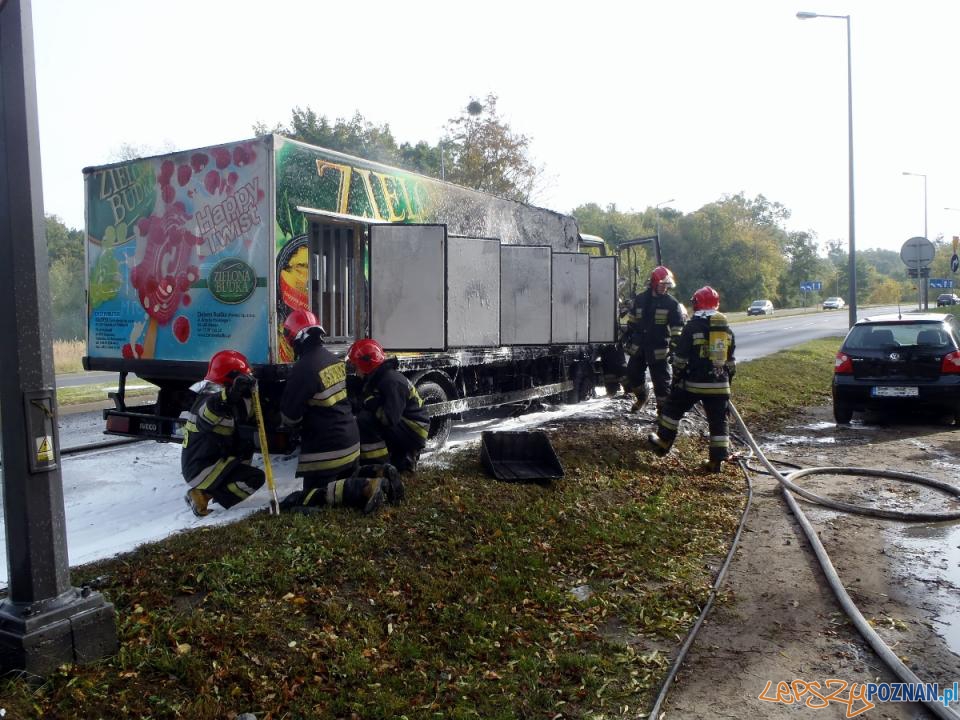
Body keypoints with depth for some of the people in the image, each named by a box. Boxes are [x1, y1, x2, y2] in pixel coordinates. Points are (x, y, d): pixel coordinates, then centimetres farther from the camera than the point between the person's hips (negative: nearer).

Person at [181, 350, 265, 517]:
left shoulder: (223, 397, 11)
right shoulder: (209, 398, -19)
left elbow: (243, 416, 17)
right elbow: (206, 415, -42)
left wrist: (247, 394, 3)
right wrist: (230, 395, -57)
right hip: (202, 469, -10)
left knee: (246, 446, 23)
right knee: (255, 478, -13)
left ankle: (217, 487, 10)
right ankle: (204, 494, -12)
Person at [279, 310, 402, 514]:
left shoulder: (304, 368, -21)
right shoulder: (332, 359, 4)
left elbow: (289, 416, -15)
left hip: (325, 449, -8)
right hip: (350, 439, 8)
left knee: (312, 495, 3)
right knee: (348, 479, 28)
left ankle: (365, 489, -18)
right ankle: (380, 477, 1)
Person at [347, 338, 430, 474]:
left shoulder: (392, 381, -21)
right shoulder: (376, 379, 11)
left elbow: (389, 418, -29)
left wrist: (369, 402, -18)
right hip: (402, 428, 10)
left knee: (364, 420, -23)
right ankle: (404, 458, 20)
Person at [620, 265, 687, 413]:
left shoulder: (672, 304, -6)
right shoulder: (640, 299, 4)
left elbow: (677, 329, -7)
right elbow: (631, 322, 16)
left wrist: (675, 348, -12)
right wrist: (626, 339, 16)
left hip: (659, 351, -4)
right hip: (638, 348, 4)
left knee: (661, 382, -2)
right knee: (633, 375, 14)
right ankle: (641, 397, 39)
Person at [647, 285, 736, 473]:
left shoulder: (693, 326, -7)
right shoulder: (727, 328, 10)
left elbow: (680, 358, -7)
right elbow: (731, 361, 16)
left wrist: (676, 378, 4)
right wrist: (728, 380, 25)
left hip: (693, 382, -4)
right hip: (719, 384, 4)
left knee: (673, 409, 17)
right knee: (718, 421, 7)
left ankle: (663, 443, 25)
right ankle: (717, 460, 6)